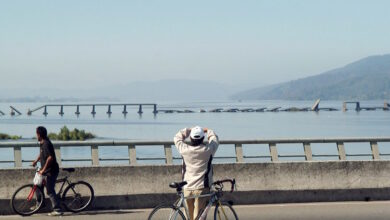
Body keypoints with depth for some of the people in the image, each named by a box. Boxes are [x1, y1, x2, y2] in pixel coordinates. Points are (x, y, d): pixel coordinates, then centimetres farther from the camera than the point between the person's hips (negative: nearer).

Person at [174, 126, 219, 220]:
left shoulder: (185, 149, -5)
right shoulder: (208, 149, -8)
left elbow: (177, 137, 15)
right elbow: (215, 139, 13)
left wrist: (189, 130, 24)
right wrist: (207, 131, 30)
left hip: (187, 188, 2)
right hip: (201, 188, -2)